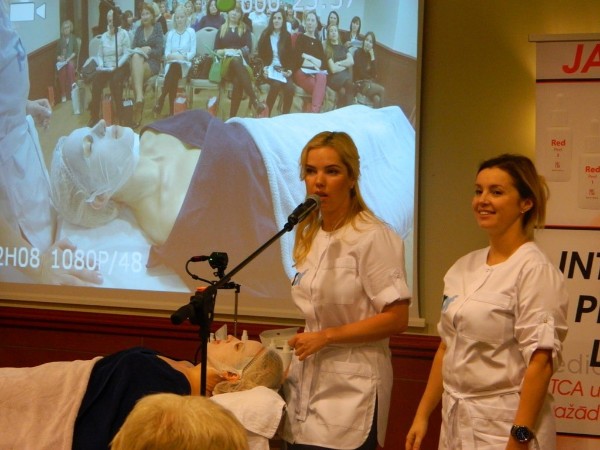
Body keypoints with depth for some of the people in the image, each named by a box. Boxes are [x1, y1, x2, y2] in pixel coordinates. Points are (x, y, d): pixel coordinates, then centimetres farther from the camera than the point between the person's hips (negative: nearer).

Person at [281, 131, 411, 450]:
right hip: (308, 383, 7)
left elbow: (396, 319, -14)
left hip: (349, 392, -7)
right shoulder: (310, 236, 10)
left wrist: (327, 336, -13)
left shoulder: (374, 238, -12)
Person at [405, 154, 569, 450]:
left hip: (505, 424, -6)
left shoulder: (535, 270, -12)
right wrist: (423, 415, 12)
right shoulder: (464, 268, 9)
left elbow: (540, 362, -16)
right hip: (456, 421, 7)